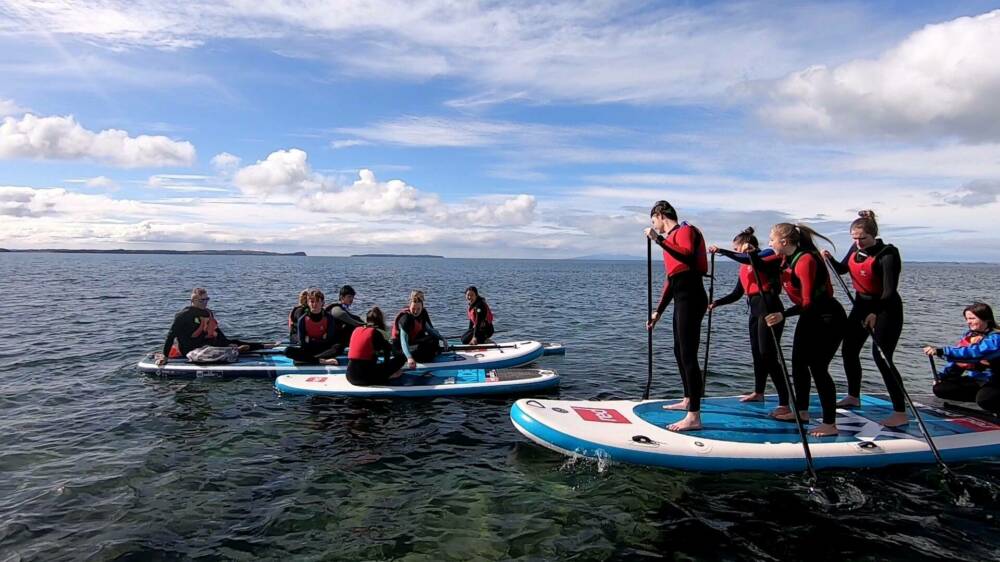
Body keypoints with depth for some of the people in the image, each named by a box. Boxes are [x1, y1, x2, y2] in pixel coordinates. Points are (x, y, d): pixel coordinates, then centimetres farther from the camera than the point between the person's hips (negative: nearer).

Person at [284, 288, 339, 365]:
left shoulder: (328, 318, -2)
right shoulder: (303, 319, -2)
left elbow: (330, 340, -7)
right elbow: (302, 343, -6)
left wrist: (310, 340, -5)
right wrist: (320, 340, -11)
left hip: (324, 349, 0)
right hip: (308, 349, 1)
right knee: (288, 350, -28)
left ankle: (305, 359, -34)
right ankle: (323, 361, -37)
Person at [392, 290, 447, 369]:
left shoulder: (423, 313, -3)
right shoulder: (405, 318, -26)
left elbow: (429, 329, 10)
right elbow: (403, 341, -37)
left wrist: (442, 339, -4)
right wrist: (409, 357, -52)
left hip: (413, 341, 8)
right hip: (399, 348, -8)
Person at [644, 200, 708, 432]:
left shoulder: (685, 231, -6)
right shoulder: (671, 237, 19)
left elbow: (688, 257, -28)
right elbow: (670, 279, 20)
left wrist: (659, 240, -27)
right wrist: (658, 311, 20)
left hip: (691, 297, -10)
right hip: (682, 298, 10)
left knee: (688, 354, -12)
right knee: (680, 351, 19)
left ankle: (694, 417, -12)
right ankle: (688, 400, 34)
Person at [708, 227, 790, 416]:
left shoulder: (768, 256, -7)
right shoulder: (745, 267, 15)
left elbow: (751, 259, -29)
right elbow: (736, 294, 17)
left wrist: (721, 251, -23)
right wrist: (716, 303, 7)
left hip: (769, 308, -9)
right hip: (755, 310, 9)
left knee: (768, 355, -14)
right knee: (757, 352, 19)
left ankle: (785, 404, -13)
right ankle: (758, 393, 36)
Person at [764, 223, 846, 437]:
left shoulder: (805, 260, -26)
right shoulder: (786, 258, 0)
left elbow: (808, 302, -31)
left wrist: (783, 315, -40)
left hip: (828, 319, -10)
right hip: (810, 316, 10)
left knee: (818, 367, -10)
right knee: (798, 363, 13)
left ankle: (830, 424, -3)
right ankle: (802, 411, 27)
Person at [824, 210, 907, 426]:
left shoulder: (887, 254, -20)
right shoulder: (855, 249, 0)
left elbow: (889, 290, -25)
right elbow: (841, 269, 16)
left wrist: (875, 313, -33)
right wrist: (830, 259, -3)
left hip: (885, 308, -8)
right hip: (862, 304, 8)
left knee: (881, 356, -15)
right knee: (849, 350, 14)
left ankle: (900, 413, -10)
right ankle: (853, 396, 33)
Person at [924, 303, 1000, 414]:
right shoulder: (969, 335, 6)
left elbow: (974, 352, -36)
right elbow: (958, 358, 9)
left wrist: (940, 351, -46)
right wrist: (942, 376, -6)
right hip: (973, 380, 7)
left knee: (984, 399, -37)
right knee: (939, 388, -9)